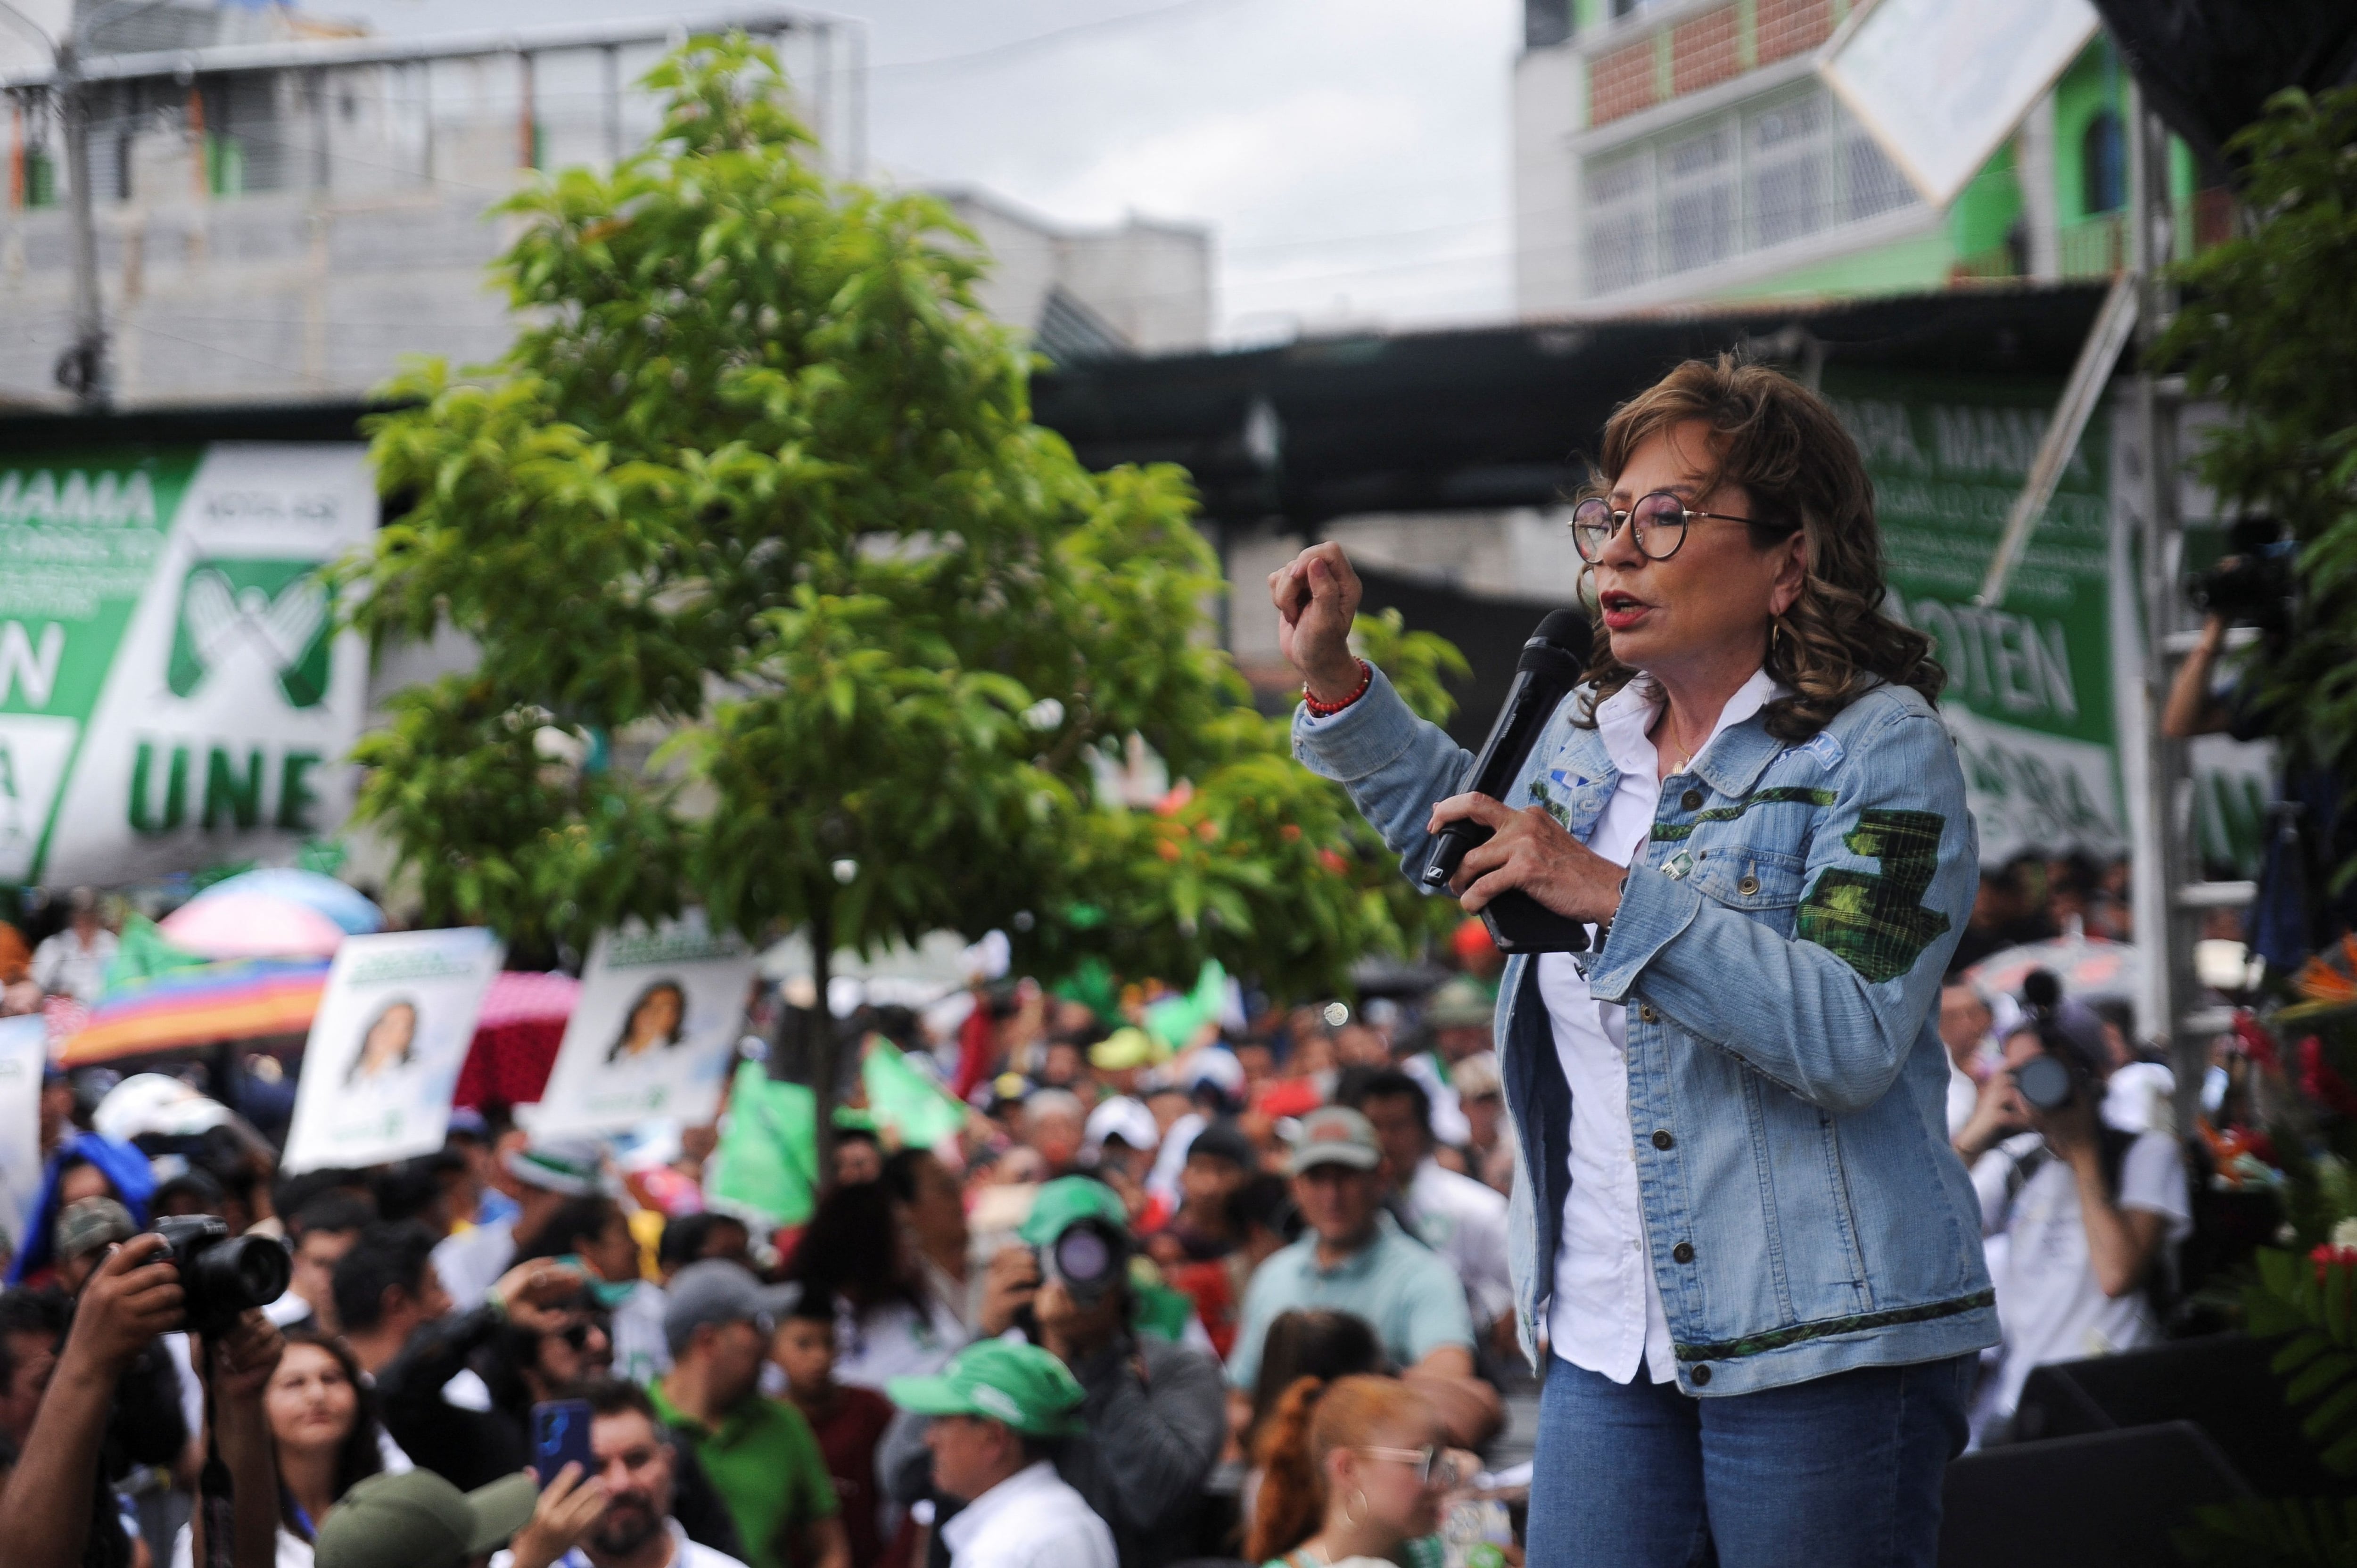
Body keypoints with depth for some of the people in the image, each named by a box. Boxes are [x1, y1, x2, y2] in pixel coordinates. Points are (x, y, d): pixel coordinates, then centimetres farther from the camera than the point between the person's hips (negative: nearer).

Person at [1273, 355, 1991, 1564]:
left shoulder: (1881, 748, -8)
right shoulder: (1584, 732, 12)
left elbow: (1852, 1039, -22)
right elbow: (1457, 835, 37)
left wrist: (1614, 896, -25)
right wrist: (1331, 678, 24)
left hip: (1821, 1350, -6)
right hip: (1606, 1342, 6)